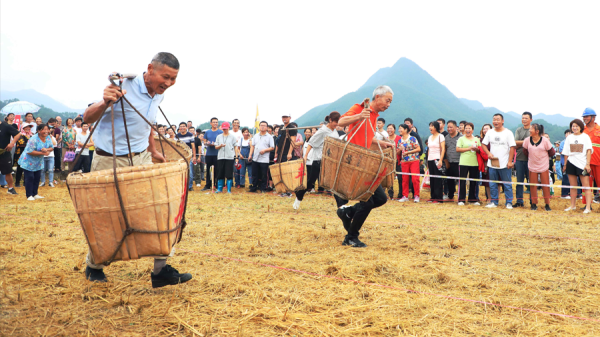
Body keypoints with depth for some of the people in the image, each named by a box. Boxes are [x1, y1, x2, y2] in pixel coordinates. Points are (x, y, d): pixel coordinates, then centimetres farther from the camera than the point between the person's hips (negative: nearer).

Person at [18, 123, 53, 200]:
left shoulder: (48, 138, -3)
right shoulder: (34, 139, -25)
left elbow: (52, 148, 3)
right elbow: (30, 152, -27)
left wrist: (46, 150, -21)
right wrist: (43, 153, -26)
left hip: (38, 163, 7)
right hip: (28, 162, -7)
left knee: (37, 177, 10)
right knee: (30, 178, -4)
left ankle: (35, 194, 22)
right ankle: (29, 195, 5)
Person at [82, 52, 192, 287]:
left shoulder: (158, 95, 2)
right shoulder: (123, 87, -21)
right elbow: (87, 118, -22)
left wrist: (153, 150, 23)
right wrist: (105, 103, -41)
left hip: (141, 160, 6)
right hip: (110, 161, -6)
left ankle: (161, 270, 2)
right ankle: (94, 267, 30)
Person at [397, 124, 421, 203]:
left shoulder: (412, 138, -3)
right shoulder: (399, 141, 11)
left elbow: (418, 149, -7)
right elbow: (398, 153, 16)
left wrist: (408, 152, -11)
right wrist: (400, 150, -7)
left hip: (414, 161, -4)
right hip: (404, 162, 4)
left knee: (415, 178, -9)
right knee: (405, 179, 3)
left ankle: (416, 195, 0)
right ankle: (405, 196, 11)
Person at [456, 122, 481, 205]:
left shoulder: (476, 139, 15)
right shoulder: (461, 139, 5)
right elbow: (457, 149, -5)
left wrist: (477, 149, -5)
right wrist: (468, 148, -11)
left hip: (474, 163, 3)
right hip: (464, 163, -3)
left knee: (473, 181, 6)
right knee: (462, 181, -6)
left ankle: (472, 199, 15)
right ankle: (461, 199, -2)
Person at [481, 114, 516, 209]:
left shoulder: (508, 133, -3)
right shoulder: (490, 132, 8)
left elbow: (512, 147, -6)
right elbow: (484, 144, 13)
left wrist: (510, 161, -12)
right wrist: (488, 153, -6)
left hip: (505, 164, -4)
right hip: (492, 163, 4)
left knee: (507, 184, 1)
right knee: (492, 184, 9)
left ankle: (509, 203, 8)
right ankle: (494, 201, 19)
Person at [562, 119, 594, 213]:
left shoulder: (585, 136, 2)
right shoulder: (569, 137, 12)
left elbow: (589, 151, -4)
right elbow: (566, 153, 15)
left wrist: (587, 164, -12)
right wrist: (565, 165, 12)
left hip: (582, 164, -4)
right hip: (571, 163, 4)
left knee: (586, 186, -7)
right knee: (573, 186, 9)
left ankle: (588, 207, -9)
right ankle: (572, 206, 17)